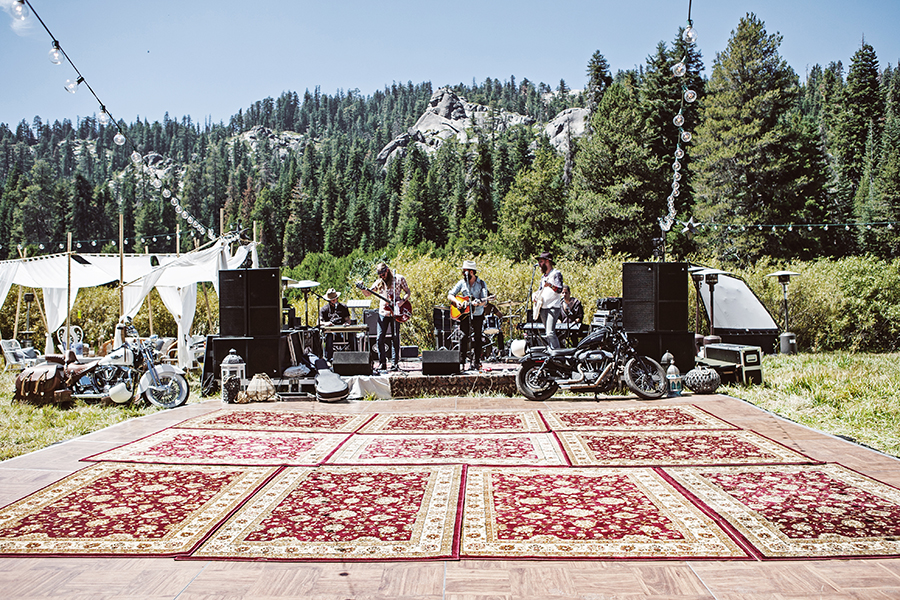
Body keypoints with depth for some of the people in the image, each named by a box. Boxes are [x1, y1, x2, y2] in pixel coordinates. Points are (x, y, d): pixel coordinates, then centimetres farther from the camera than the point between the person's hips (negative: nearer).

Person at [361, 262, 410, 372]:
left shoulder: (399, 278, 2)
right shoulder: (379, 282, 10)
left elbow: (408, 292, 6)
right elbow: (368, 293, 9)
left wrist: (402, 301, -11)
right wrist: (362, 289, -11)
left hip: (395, 312, -3)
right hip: (383, 312, 3)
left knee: (395, 338, 0)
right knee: (380, 338, -2)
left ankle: (395, 363, 7)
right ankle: (383, 363, 6)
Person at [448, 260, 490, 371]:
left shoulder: (481, 283, -1)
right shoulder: (462, 283, 5)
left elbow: (484, 301, -6)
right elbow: (450, 295, 5)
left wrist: (478, 303, -27)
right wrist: (457, 301, -14)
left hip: (477, 315, -1)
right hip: (464, 314, 1)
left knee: (477, 339, 1)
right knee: (464, 337, -4)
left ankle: (476, 364, 8)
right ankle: (461, 362, 3)